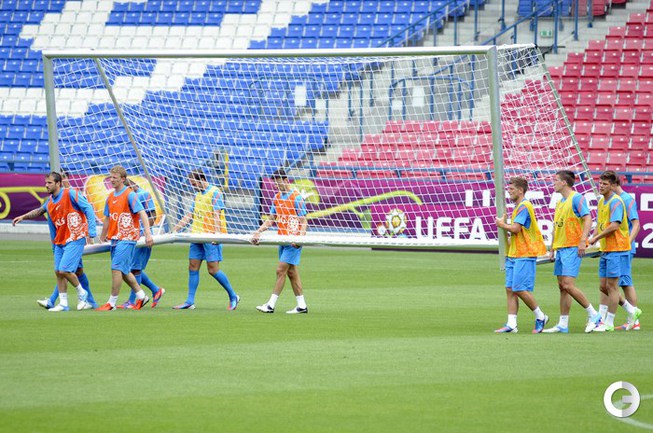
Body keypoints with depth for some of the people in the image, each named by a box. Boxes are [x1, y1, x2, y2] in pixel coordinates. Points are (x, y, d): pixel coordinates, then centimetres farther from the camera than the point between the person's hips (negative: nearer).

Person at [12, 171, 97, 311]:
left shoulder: (71, 194, -12)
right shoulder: (50, 202, 8)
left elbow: (88, 209, -13)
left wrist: (91, 233, -18)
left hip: (75, 239, -7)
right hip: (60, 241, 7)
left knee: (64, 270, -14)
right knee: (58, 271, 4)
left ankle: (81, 293, 10)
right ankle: (63, 303, 12)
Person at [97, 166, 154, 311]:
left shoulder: (130, 195, -10)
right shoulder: (110, 197, 13)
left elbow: (142, 213, -18)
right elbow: (107, 218, 23)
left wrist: (148, 233, -28)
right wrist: (103, 238, 27)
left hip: (126, 238, -8)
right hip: (115, 238, 8)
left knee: (117, 269, -11)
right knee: (123, 271, 12)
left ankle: (112, 303, -7)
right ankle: (141, 296, 24)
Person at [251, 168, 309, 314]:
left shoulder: (296, 197, -10)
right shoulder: (277, 198, 12)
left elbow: (303, 221, -12)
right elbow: (271, 220, 18)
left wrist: (300, 238, -24)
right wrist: (258, 231, 6)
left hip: (293, 241, -8)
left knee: (281, 270, -10)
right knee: (291, 272, 8)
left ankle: (271, 305, -10)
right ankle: (301, 306, 13)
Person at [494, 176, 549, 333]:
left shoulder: (524, 206, -13)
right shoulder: (519, 207, 19)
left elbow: (515, 228, -21)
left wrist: (502, 224, -5)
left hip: (524, 255, -10)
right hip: (514, 255, 10)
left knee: (520, 289, -10)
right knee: (510, 289, 4)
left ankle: (540, 317, 4)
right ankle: (511, 324, 2)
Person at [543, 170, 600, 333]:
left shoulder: (576, 198, -7)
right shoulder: (560, 202, 20)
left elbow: (587, 219, -15)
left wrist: (583, 241, -24)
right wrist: (552, 250, 22)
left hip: (573, 247, -9)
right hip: (560, 249, 9)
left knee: (568, 285, -15)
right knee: (562, 287, 7)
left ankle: (593, 315, -5)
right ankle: (563, 325, 8)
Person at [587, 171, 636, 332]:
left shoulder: (616, 202, -14)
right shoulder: (601, 201, 14)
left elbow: (614, 226, -23)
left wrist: (596, 238, -15)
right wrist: (593, 238, 5)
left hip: (616, 249, -9)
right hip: (605, 250, 9)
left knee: (611, 286, -5)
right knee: (603, 286, 9)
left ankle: (609, 323, -1)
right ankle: (600, 319, 12)